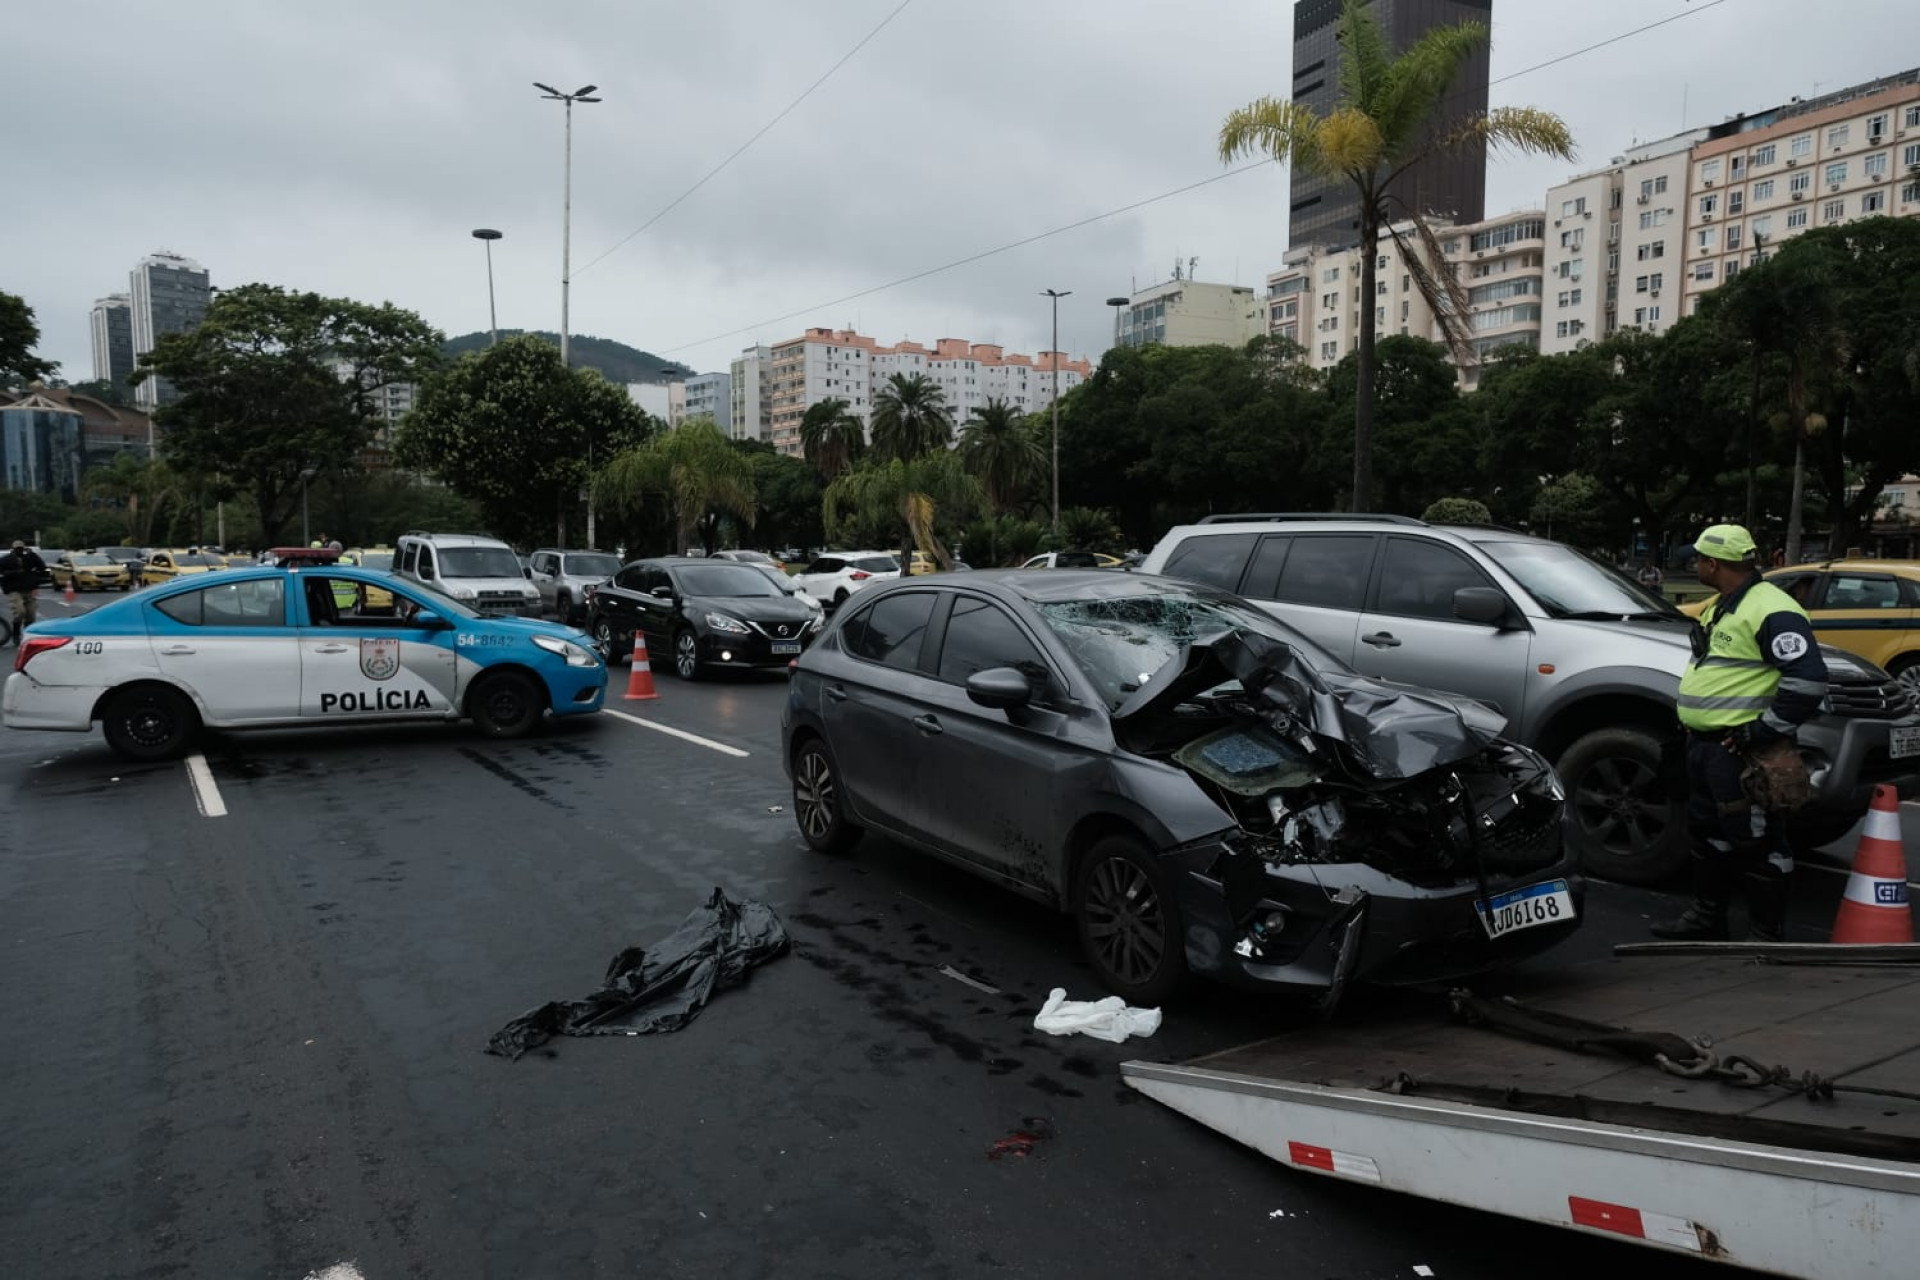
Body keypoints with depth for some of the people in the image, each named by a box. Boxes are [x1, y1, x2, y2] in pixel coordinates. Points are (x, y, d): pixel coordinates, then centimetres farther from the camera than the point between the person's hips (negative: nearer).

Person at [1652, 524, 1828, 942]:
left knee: (1754, 843, -2)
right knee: (1707, 833, 19)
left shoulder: (1771, 611, -17)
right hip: (1704, 744, 11)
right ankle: (1706, 917, 32)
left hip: (1740, 751, -11)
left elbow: (1808, 679, -25)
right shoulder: (1720, 608, 16)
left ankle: (1765, 937, 8)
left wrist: (1761, 732, -21)